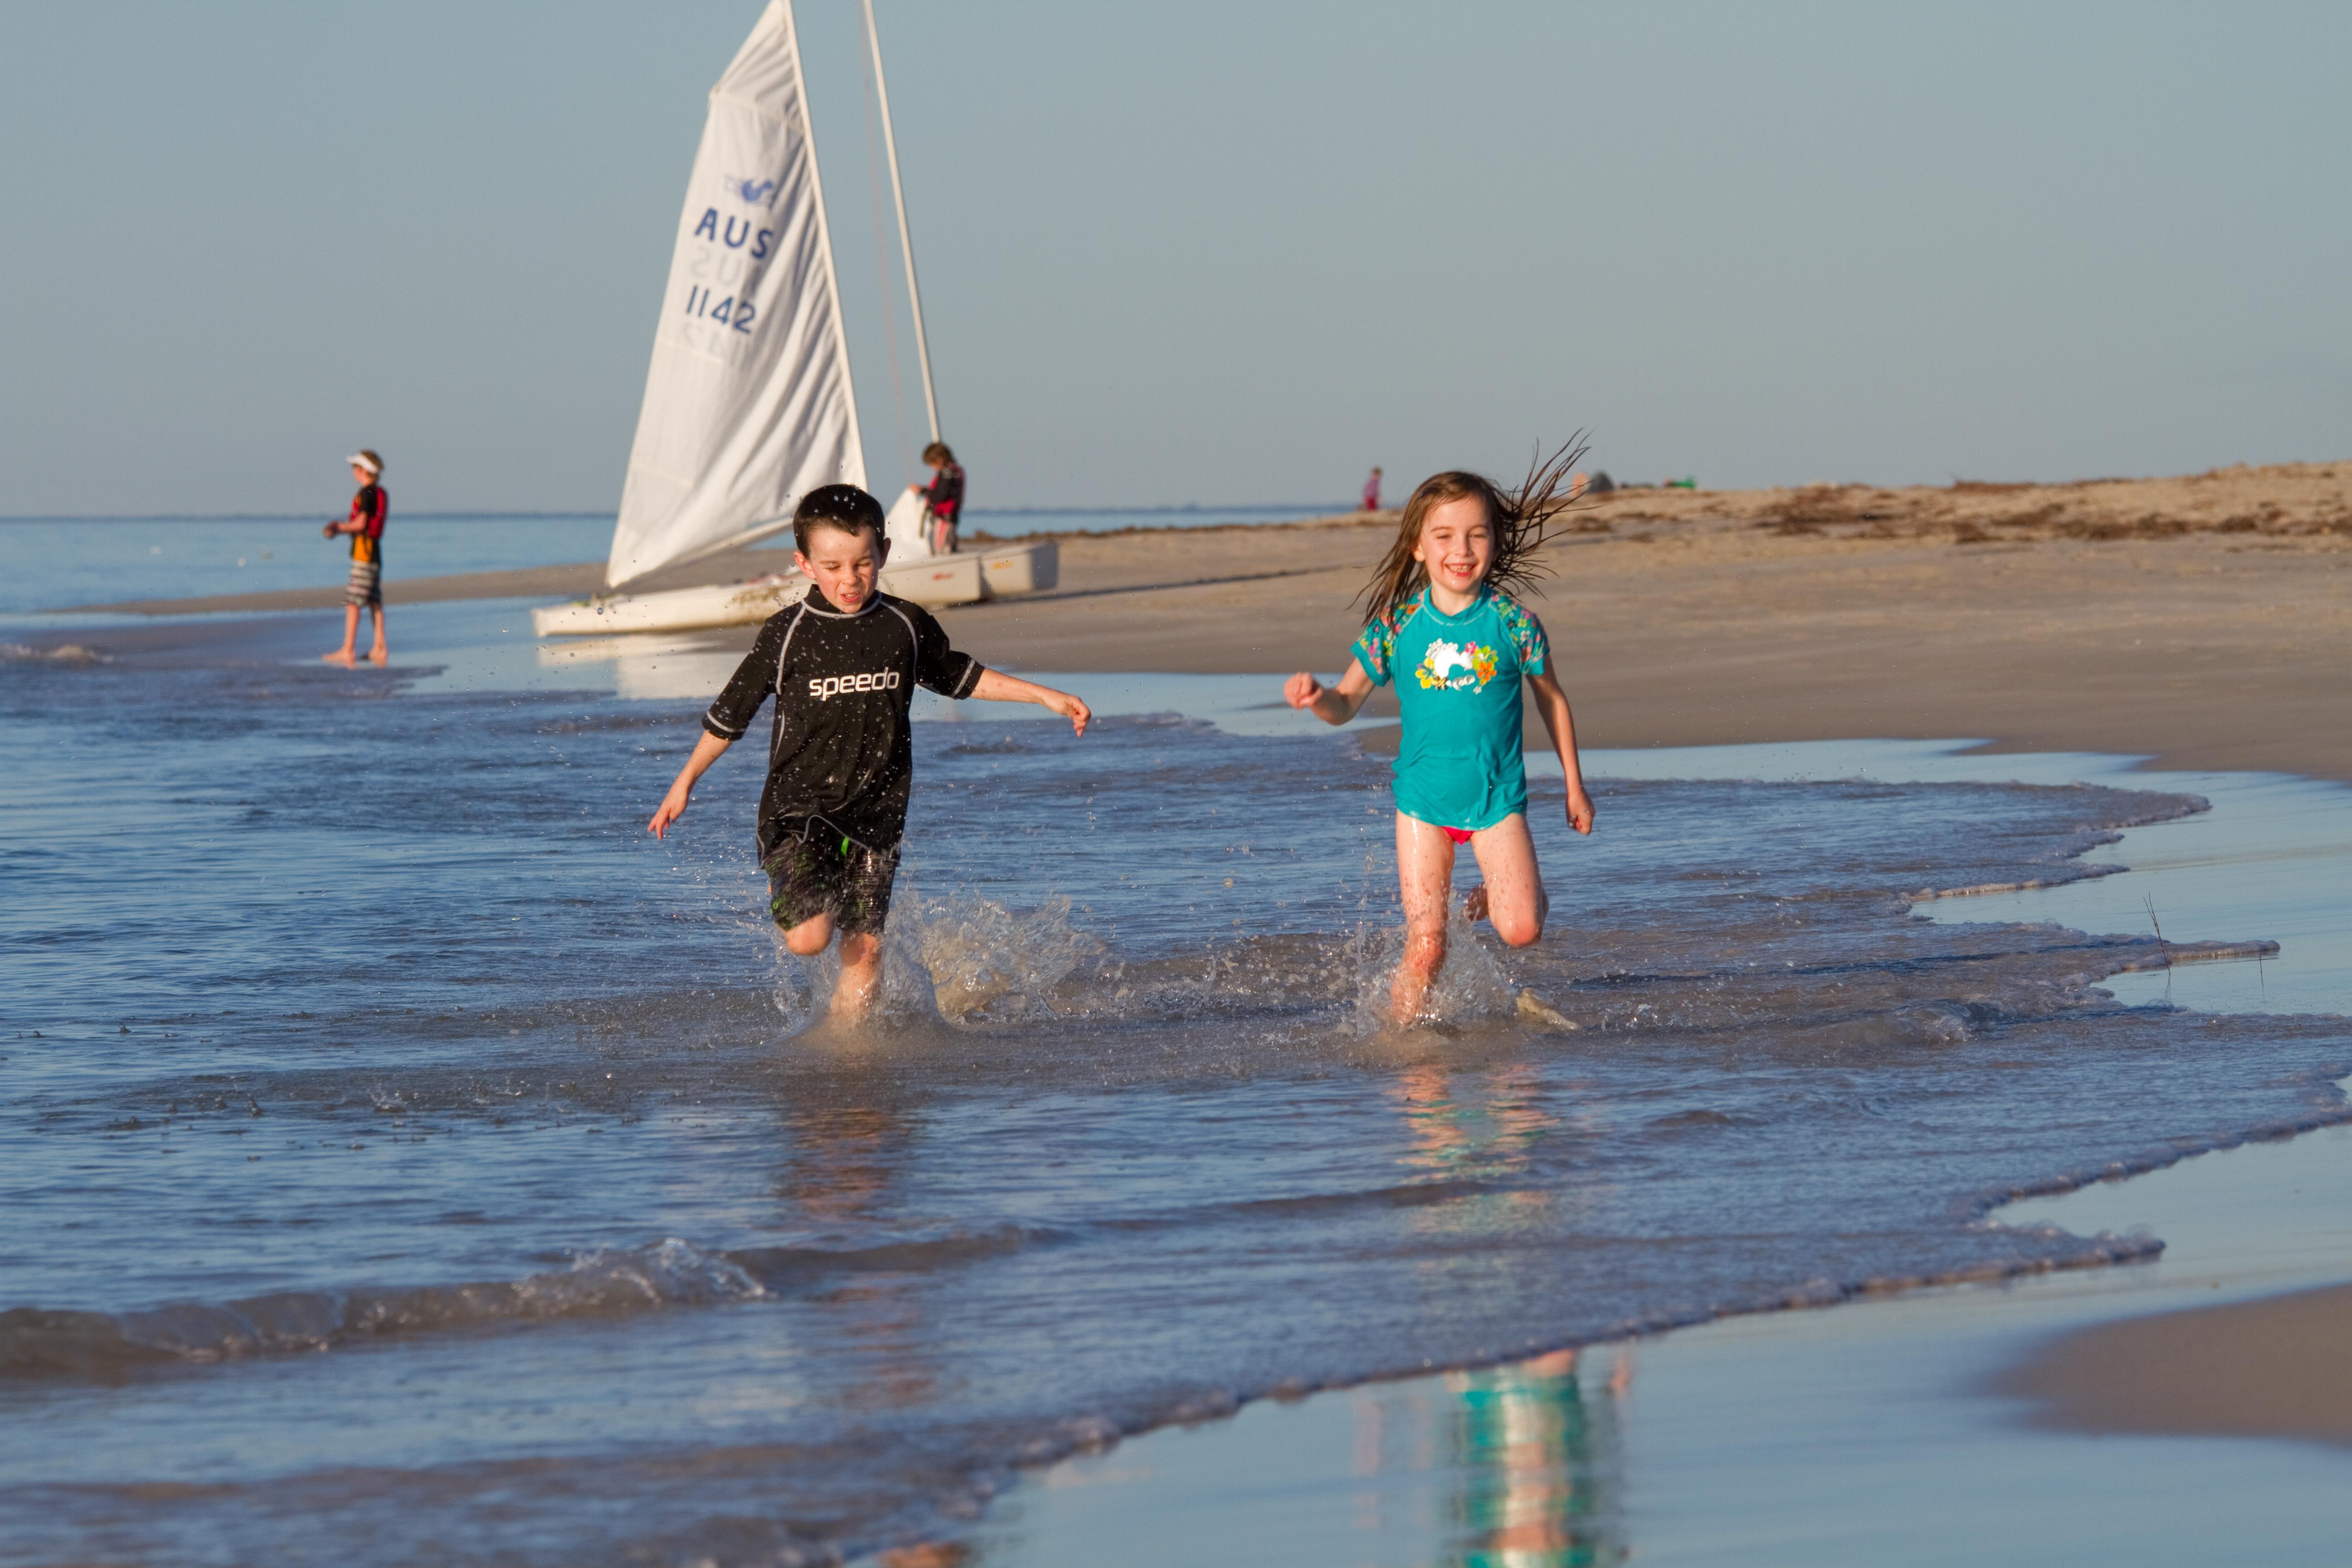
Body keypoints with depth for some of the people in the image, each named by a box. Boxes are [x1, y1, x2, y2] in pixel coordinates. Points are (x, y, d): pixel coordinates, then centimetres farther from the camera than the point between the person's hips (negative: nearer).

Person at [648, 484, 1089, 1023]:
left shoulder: (906, 627, 2)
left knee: (865, 948, 0)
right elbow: (731, 713, 4)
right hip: (798, 808, -3)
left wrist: (1046, 696, 17)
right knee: (807, 938, -16)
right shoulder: (787, 634, -6)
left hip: (875, 813, 3)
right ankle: (786, 891, 17)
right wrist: (686, 781, 8)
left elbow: (961, 677, 19)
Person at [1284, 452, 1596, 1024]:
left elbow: (1551, 699, 7)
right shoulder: (1397, 625, -5)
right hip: (1424, 798, 0)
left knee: (1521, 929, -14)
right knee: (1425, 948, -4)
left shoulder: (1511, 622, -8)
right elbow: (1346, 705, 3)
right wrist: (1314, 697, -21)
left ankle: (1494, 897, 19)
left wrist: (1574, 784, 11)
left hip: (1497, 797, 0)